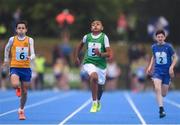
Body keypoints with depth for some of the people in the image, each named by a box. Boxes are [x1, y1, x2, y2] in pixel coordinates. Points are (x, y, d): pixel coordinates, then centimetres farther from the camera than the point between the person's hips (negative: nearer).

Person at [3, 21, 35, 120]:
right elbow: (7, 48, 18)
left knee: (24, 92, 8)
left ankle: (21, 110, 31)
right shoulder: (12, 39, -2)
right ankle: (18, 88, 12)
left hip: (26, 68, 1)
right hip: (15, 67, -1)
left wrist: (30, 57, -31)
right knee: (15, 85, -28)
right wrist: (6, 59, 22)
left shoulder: (30, 40, -2)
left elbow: (33, 54, -9)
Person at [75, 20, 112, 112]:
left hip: (101, 64, 1)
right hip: (89, 62, -1)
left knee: (100, 86, 12)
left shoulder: (104, 37, -7)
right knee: (94, 76, -32)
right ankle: (94, 103, -22)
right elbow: (80, 46, 23)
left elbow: (109, 54, -9)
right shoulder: (87, 37, 0)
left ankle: (98, 101, 48)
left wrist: (100, 54, -26)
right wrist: (76, 57, 23)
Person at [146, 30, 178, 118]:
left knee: (163, 94, 5)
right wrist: (150, 66, 8)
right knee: (157, 88, -23)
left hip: (167, 72, -1)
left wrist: (171, 67, -15)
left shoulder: (168, 46, -9)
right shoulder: (154, 47, 1)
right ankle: (161, 109, -21)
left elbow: (175, 57, -3)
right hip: (157, 71, 1)